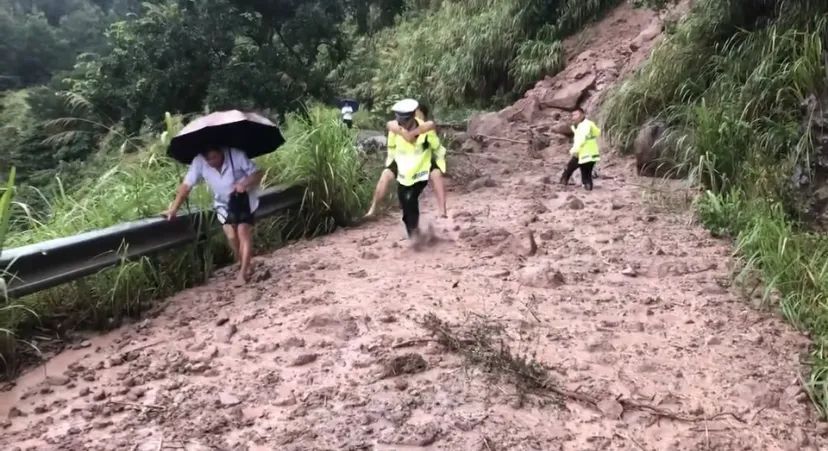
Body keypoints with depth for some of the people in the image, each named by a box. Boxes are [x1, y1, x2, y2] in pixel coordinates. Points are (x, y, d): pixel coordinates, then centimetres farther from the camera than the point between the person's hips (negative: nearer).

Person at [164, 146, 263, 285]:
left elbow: (257, 173, -18)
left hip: (243, 199, -2)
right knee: (231, 236, -7)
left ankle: (243, 272, -8)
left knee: (243, 232, -14)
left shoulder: (236, 155, -26)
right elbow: (186, 185, -15)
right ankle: (244, 266, 15)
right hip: (223, 204, 3)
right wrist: (173, 209, -18)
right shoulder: (199, 162, -19)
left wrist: (244, 184, -37)